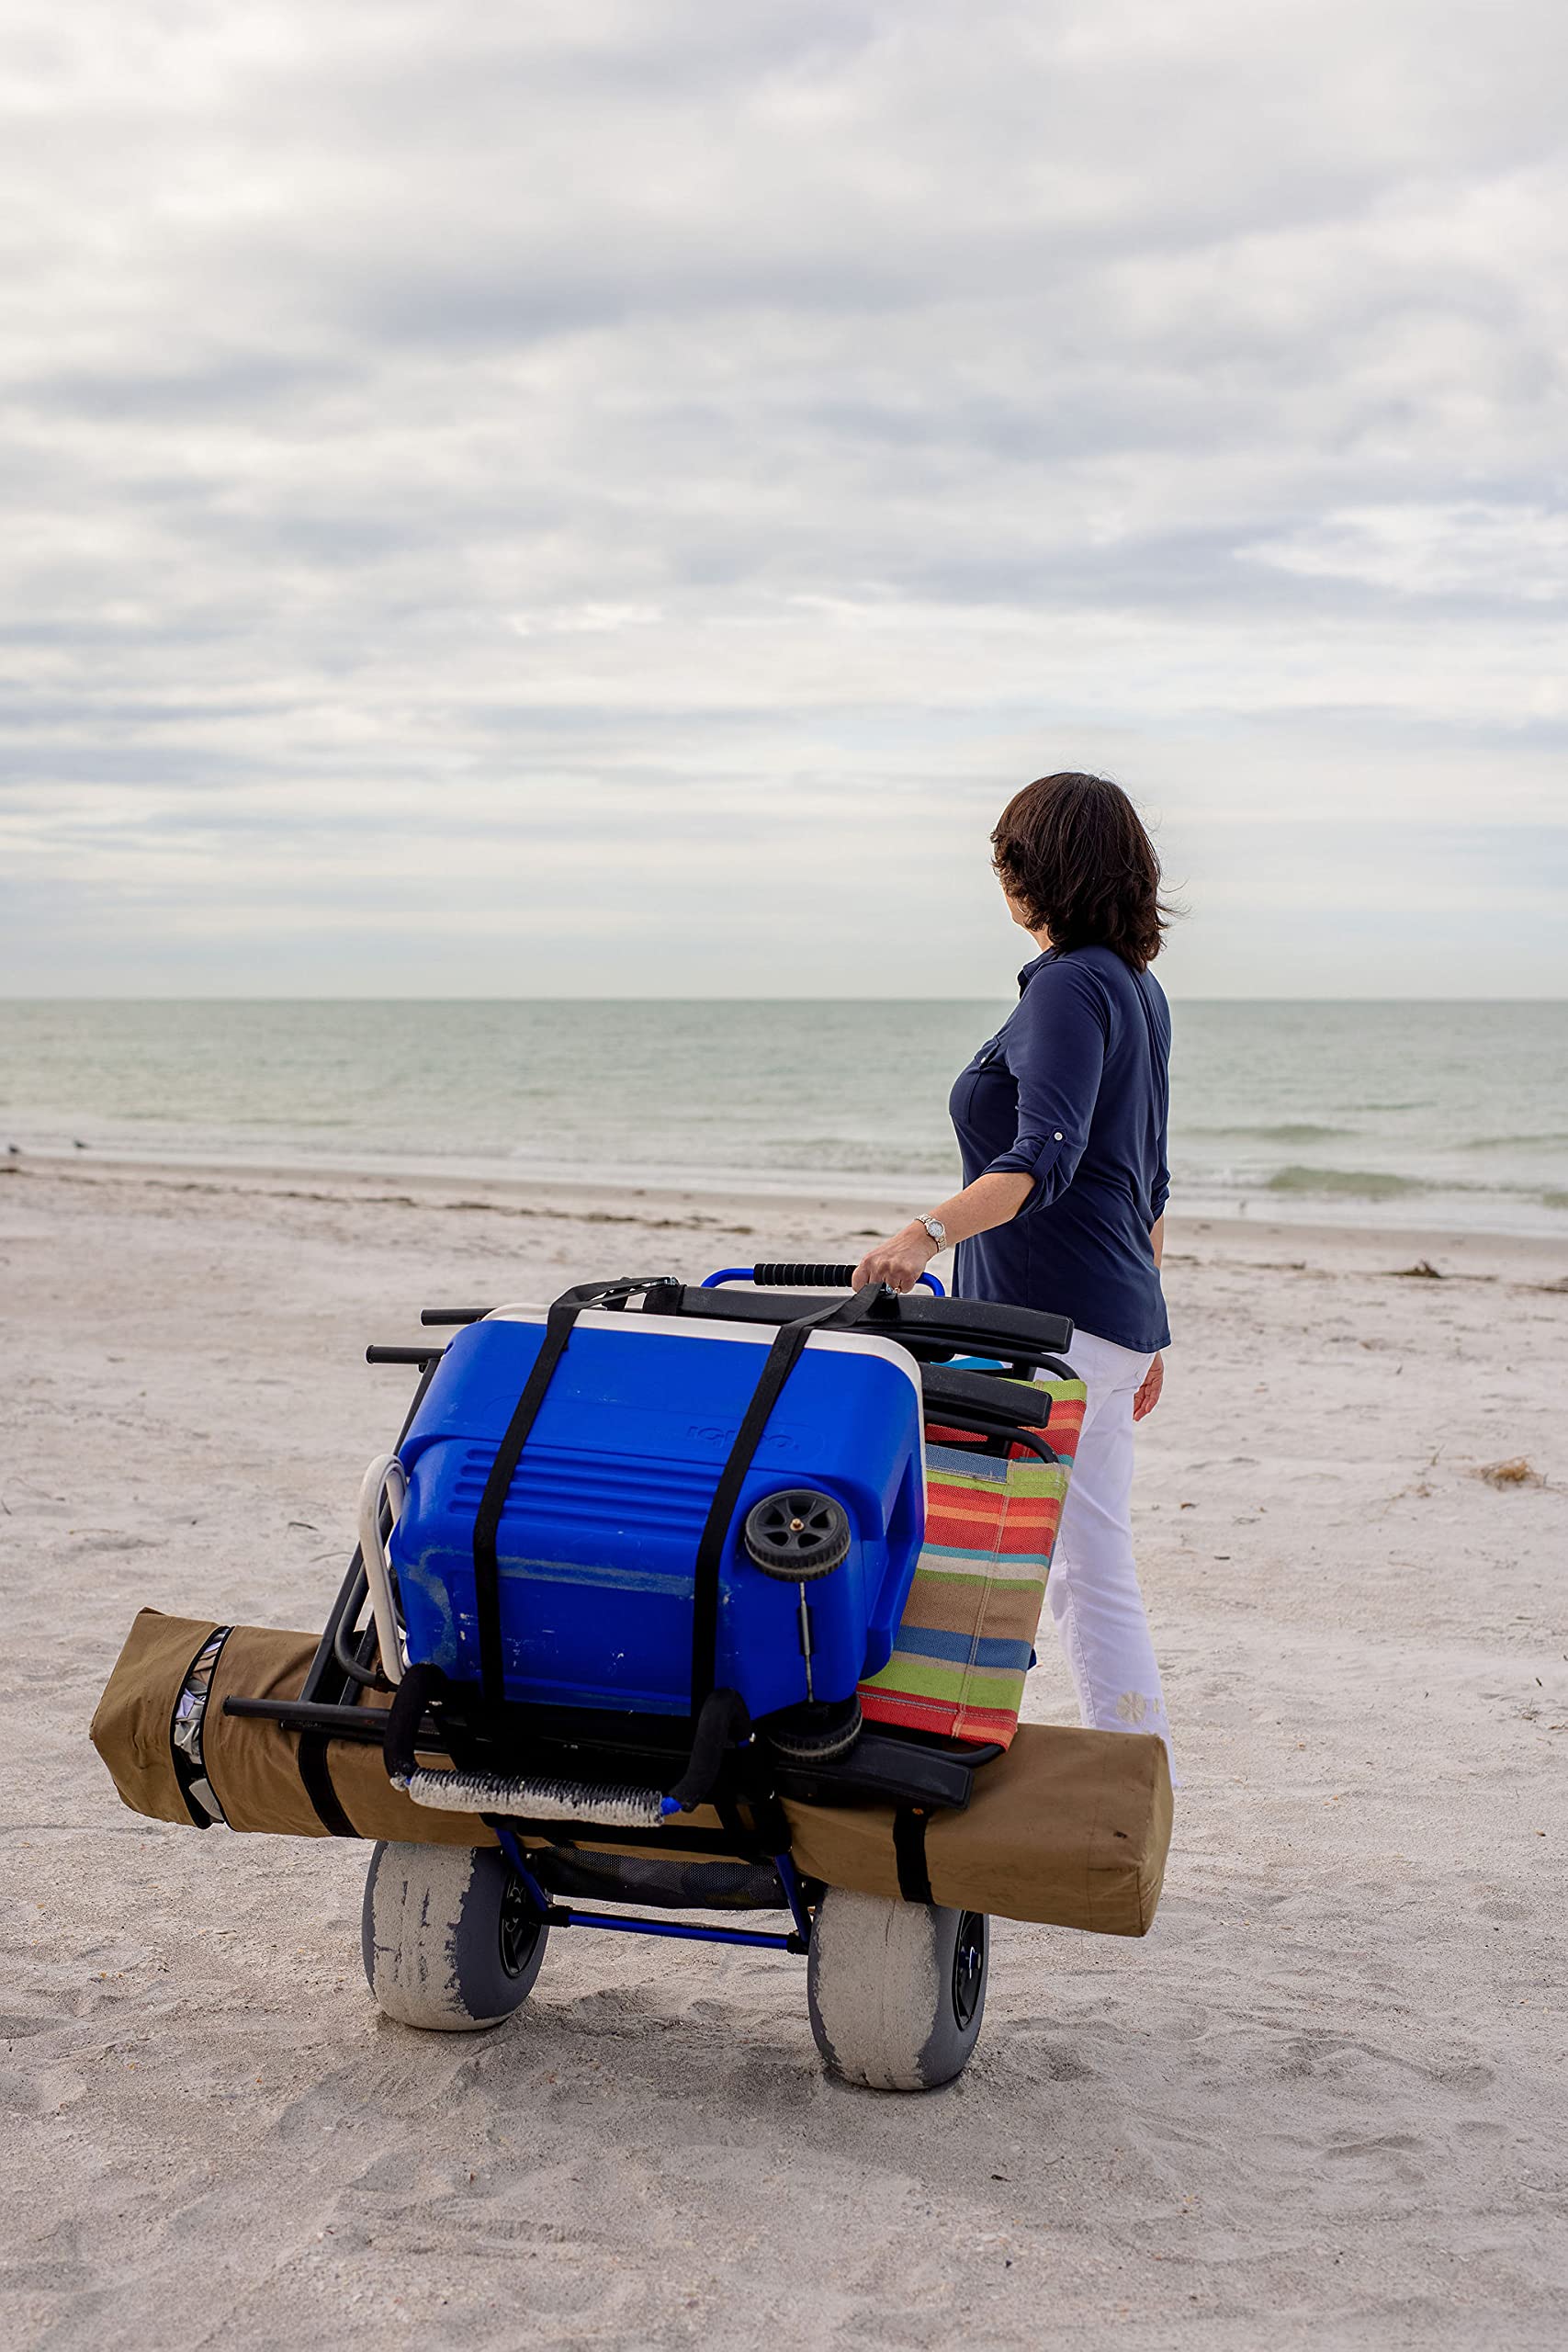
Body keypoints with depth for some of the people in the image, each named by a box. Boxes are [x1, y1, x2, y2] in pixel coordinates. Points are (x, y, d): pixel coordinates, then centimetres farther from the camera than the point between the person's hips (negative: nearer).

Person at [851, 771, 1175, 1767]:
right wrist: (1144, 1331, 26)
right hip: (1114, 1314, 10)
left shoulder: (1071, 985, -12)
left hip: (1051, 1318, -10)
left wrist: (928, 1231, -37)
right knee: (1095, 1577, 11)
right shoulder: (1139, 987, 17)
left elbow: (1045, 1159, -26)